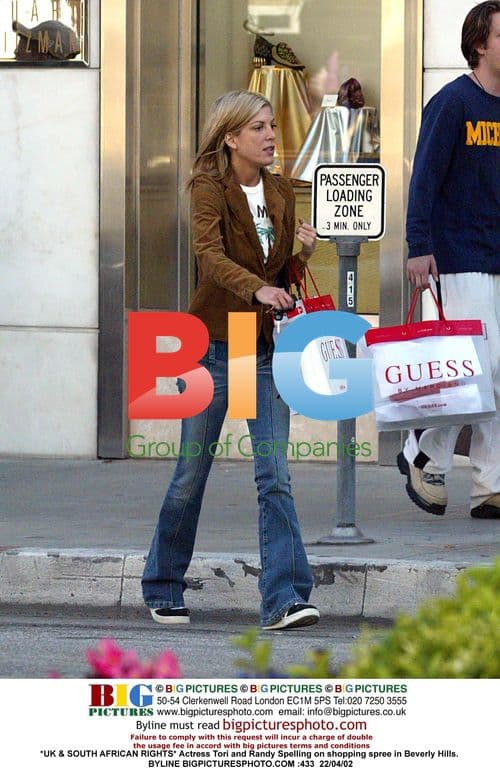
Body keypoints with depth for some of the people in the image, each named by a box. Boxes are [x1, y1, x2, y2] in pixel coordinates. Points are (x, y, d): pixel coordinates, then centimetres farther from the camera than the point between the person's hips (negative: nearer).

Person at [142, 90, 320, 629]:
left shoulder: (280, 193, 10)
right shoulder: (209, 189, -8)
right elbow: (210, 255, -26)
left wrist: (304, 252, -4)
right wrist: (256, 289, -42)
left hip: (266, 347, 4)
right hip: (212, 344, -4)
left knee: (275, 476, -8)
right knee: (192, 473, 5)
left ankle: (284, 599, -14)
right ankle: (163, 589, 22)